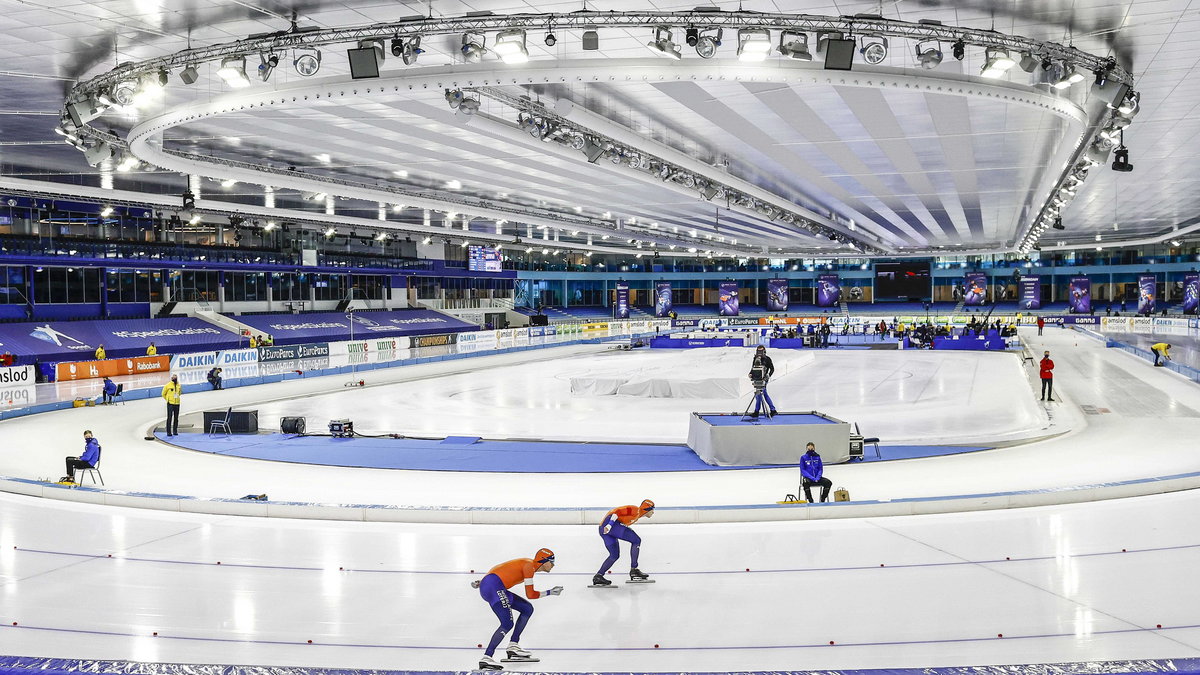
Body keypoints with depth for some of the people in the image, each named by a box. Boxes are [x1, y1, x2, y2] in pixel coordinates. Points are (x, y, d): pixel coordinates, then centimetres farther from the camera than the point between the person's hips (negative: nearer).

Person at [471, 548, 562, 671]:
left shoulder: (529, 565, 19)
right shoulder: (529, 565, -9)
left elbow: (502, 571, 22)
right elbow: (530, 595, -10)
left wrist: (482, 582, 22)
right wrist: (550, 592, -1)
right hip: (493, 587, -10)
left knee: (527, 609, 12)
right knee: (507, 624, -19)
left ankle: (513, 647, 11)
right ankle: (486, 658, -25)